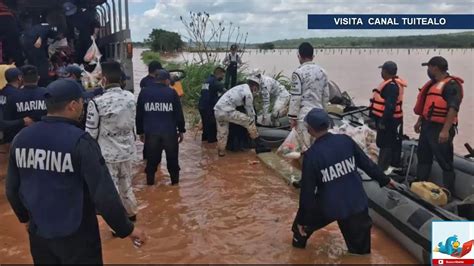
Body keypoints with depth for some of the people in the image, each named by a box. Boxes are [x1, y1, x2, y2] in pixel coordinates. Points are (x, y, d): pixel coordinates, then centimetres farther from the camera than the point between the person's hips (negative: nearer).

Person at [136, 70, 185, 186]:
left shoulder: (144, 92, 4)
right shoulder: (172, 92, -4)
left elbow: (139, 114, 9)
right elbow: (179, 113, -3)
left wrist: (140, 131, 16)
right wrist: (181, 130, 6)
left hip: (151, 131, 2)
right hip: (170, 131, -2)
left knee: (152, 158, 14)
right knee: (172, 157, 13)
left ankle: (150, 181, 22)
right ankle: (175, 180, 20)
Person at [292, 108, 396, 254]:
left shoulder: (311, 154, -17)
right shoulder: (346, 140, -8)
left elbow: (307, 190, -12)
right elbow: (366, 163, 4)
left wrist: (302, 219, -2)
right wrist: (385, 180, 21)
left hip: (328, 206, -2)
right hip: (356, 203, 2)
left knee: (306, 216, 29)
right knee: (359, 248, 18)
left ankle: (299, 241, 49)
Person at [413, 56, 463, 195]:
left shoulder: (451, 85, -15)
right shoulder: (433, 83, 15)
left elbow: (453, 109, -24)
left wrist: (445, 130, -30)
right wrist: (420, 121, 25)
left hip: (440, 128, -10)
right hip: (427, 125, 10)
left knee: (445, 161, -4)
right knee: (423, 156, 17)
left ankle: (449, 193, 4)